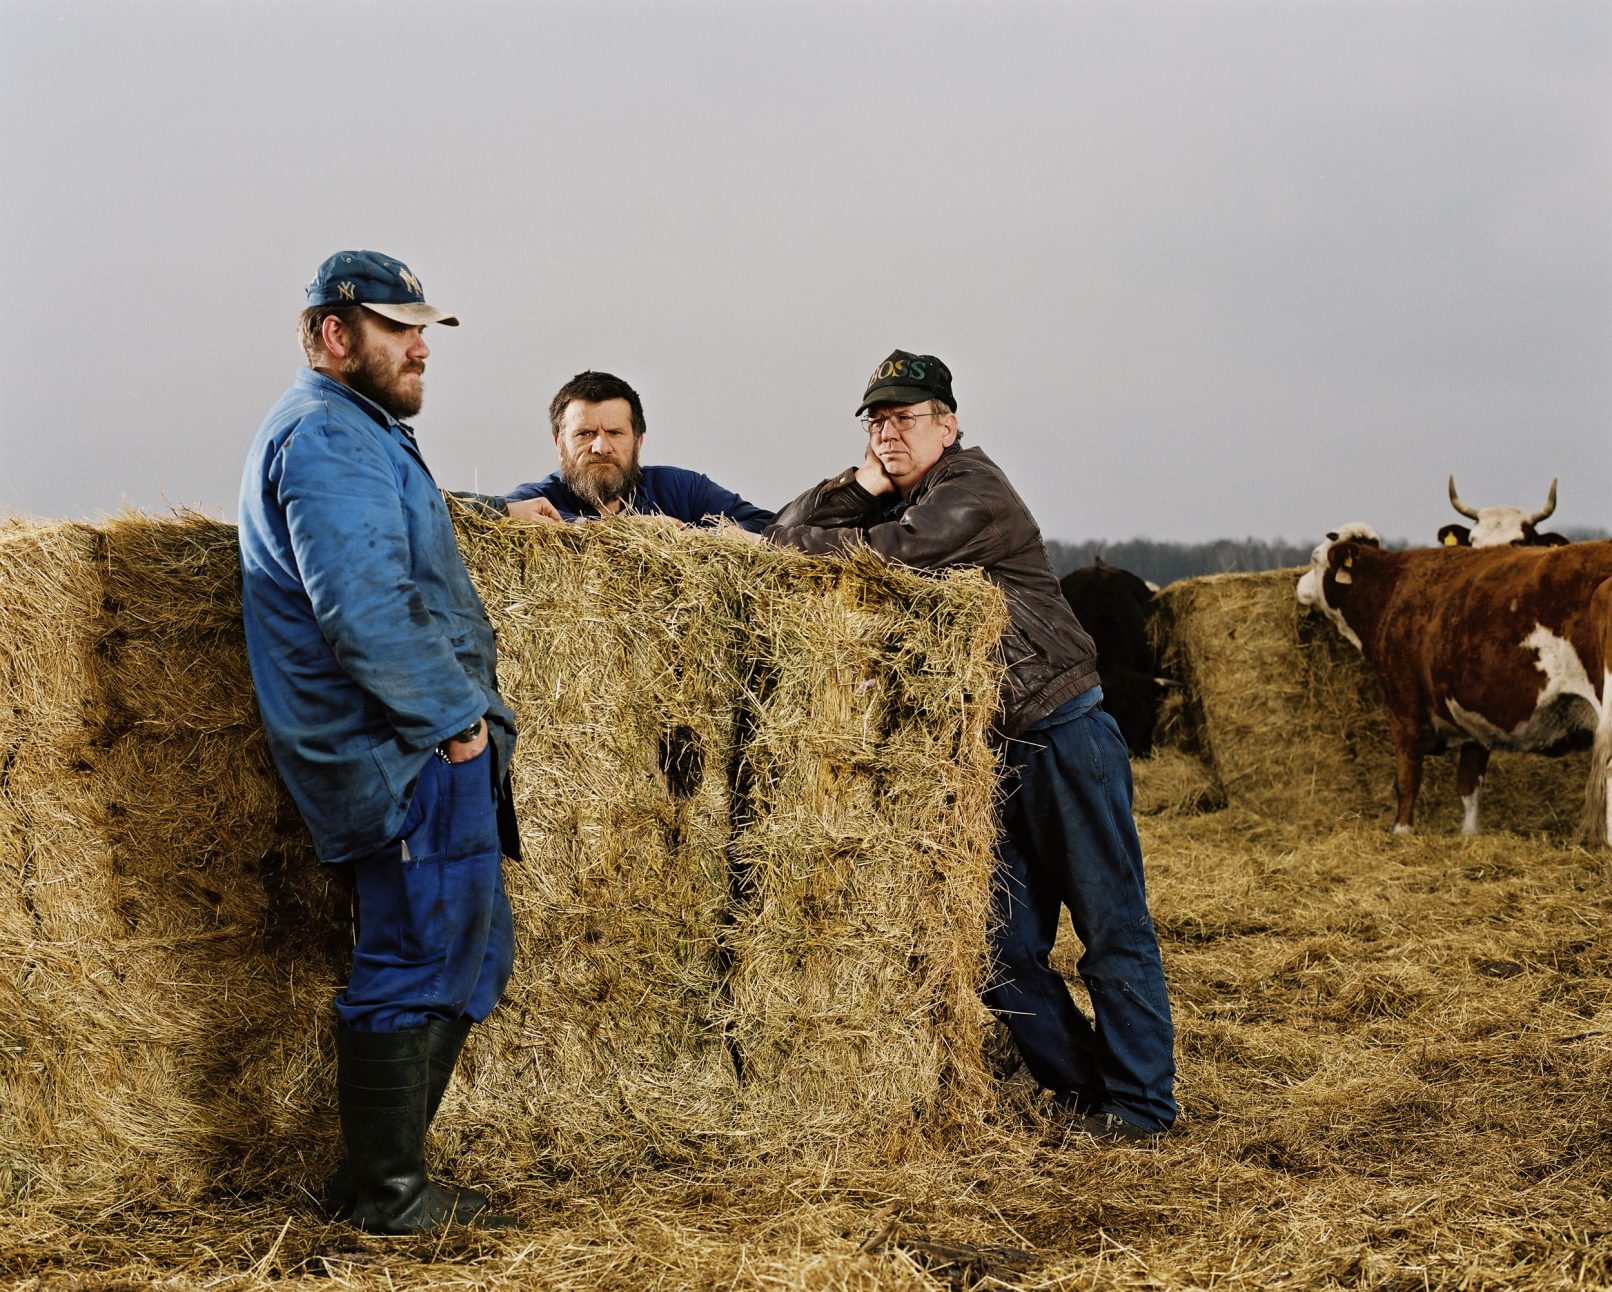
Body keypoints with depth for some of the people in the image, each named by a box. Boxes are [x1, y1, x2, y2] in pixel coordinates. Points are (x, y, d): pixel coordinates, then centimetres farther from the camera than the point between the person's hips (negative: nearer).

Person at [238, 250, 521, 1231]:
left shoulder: (363, 434, 22)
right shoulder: (327, 436, -14)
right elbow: (363, 610, -24)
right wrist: (451, 716, -18)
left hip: (426, 745, 11)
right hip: (410, 754, -11)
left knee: (474, 956, 15)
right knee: (420, 961, -6)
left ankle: (382, 1175, 22)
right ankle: (389, 1190, 4)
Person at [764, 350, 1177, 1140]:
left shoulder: (972, 489, -11)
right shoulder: (888, 498, 13)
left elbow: (886, 553, -26)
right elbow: (783, 535, 7)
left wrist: (804, 543, -10)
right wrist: (856, 486, -8)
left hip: (1063, 734, -8)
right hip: (981, 751, 8)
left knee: (1111, 926, -1)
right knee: (1003, 944, 8)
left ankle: (1140, 1104, 6)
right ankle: (1080, 1088, 19)